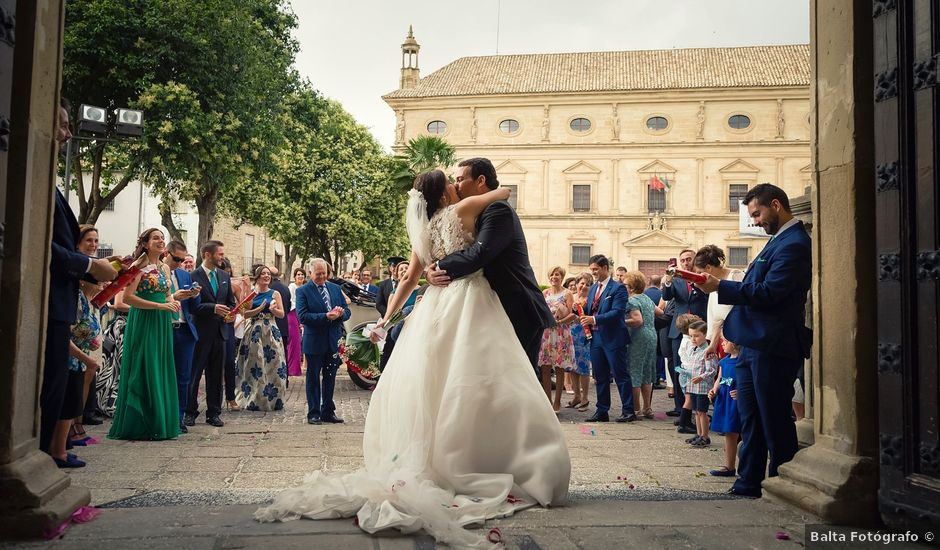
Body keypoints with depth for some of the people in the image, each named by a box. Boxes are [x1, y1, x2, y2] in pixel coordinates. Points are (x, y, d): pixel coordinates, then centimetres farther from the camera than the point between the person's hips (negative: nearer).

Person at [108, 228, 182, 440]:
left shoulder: (165, 268, 14)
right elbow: (128, 297, -16)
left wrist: (172, 302, 0)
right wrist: (159, 305, -19)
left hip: (162, 324, 7)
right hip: (143, 323, -7)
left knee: (160, 371, 7)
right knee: (143, 372, -3)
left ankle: (159, 422, 14)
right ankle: (139, 425, 5)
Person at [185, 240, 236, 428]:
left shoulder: (225, 276, 12)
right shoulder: (193, 276, -7)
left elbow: (231, 302, 17)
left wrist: (229, 313, -4)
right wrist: (213, 308, -22)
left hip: (220, 330, 6)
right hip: (200, 331, -5)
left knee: (216, 375, 10)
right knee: (194, 373, 4)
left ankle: (213, 413, 17)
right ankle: (190, 412, 14)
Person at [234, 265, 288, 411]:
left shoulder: (275, 293, 6)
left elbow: (281, 314, 5)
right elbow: (245, 313, -2)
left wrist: (273, 309, -14)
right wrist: (260, 308, -15)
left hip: (271, 332, 0)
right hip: (254, 332, 0)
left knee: (272, 365, -1)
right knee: (253, 366, 1)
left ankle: (272, 399, 9)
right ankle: (252, 400, 10)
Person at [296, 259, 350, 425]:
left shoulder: (336, 288, 10)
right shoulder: (303, 291, -5)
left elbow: (347, 311, 10)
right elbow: (302, 316, -16)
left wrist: (341, 313, -14)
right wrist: (326, 316, -24)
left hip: (333, 341, 5)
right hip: (314, 342, -4)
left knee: (330, 379, 12)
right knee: (313, 379, 6)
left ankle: (328, 412, 22)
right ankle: (313, 413, 14)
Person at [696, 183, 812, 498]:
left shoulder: (793, 245, -16)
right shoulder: (781, 241, 17)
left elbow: (767, 293, -22)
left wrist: (721, 287, -17)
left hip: (771, 347, -10)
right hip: (754, 345, 10)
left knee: (775, 420, 1)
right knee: (751, 419, 15)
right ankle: (750, 482, 24)